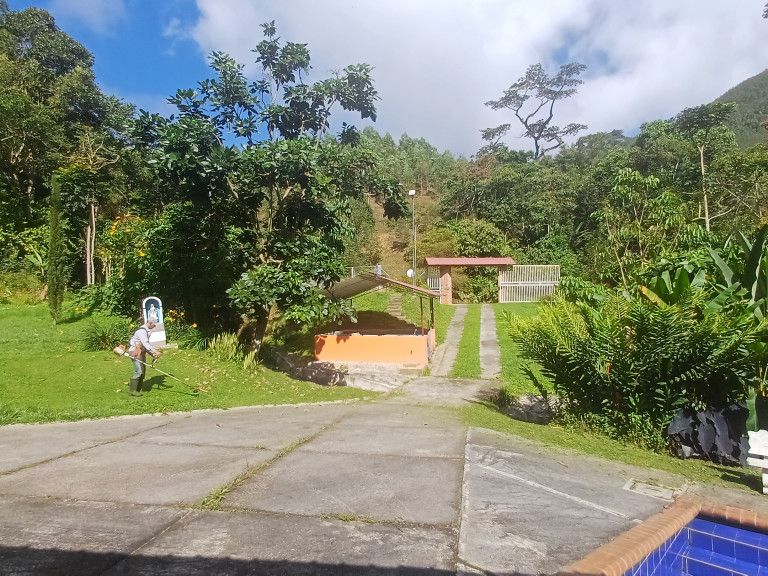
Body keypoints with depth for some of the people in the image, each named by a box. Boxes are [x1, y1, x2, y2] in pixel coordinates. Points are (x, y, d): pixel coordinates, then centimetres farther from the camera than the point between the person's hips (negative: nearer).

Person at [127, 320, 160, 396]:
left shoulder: (146, 331, 13)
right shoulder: (142, 331, -19)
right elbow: (145, 344, -29)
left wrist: (152, 354, 8)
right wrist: (155, 352, -32)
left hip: (141, 353, 10)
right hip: (136, 353, -10)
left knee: (143, 372, 10)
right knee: (138, 371, -12)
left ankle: (138, 390, 18)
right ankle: (133, 391, -5)